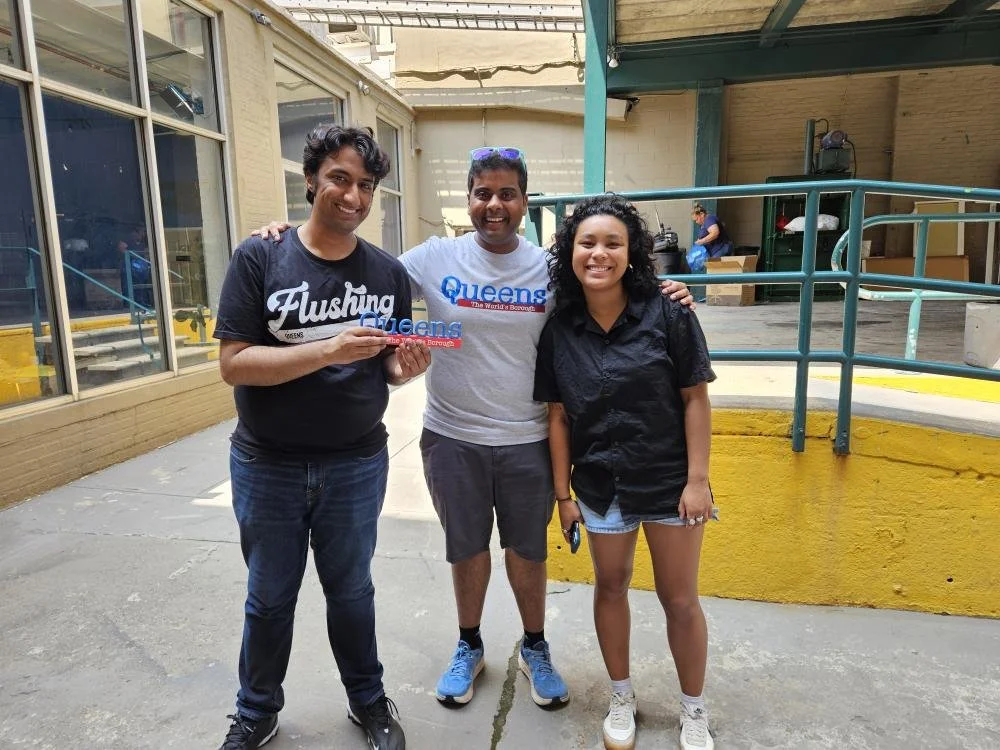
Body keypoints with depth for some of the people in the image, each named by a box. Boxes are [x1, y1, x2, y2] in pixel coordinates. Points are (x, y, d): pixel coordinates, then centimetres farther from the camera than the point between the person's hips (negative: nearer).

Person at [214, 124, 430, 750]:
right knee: (269, 597, 17)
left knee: (352, 591, 18)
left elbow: (391, 369, 4)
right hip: (267, 465, -1)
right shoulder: (259, 258, -10)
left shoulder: (390, 273, -3)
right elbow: (234, 364, -16)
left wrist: (408, 366, -19)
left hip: (358, 465, 1)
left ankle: (368, 700, 41)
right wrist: (329, 350, -29)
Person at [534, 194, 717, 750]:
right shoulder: (560, 331, -5)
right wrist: (563, 493, 0)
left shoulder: (667, 313, -13)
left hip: (670, 482, -2)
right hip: (601, 486, 3)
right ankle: (623, 698, 40)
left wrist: (698, 479, -11)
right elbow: (558, 416, -1)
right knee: (611, 586, 17)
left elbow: (696, 398, -9)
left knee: (680, 597, 10)